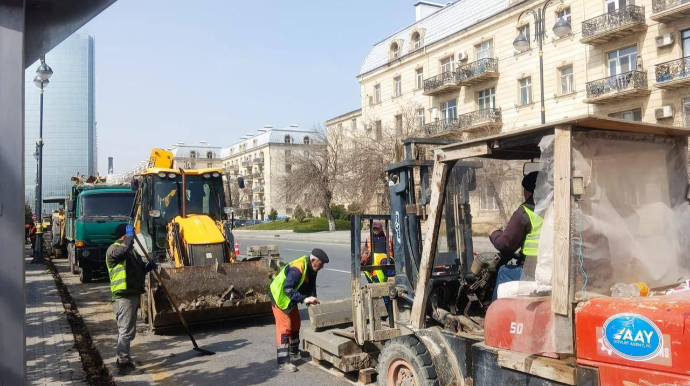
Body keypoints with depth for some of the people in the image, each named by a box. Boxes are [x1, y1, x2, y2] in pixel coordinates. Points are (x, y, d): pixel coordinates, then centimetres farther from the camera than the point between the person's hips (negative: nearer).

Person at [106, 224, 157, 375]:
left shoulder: (131, 250, 21)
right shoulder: (114, 249, -10)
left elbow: (138, 269, 27)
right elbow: (124, 248, -34)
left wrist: (148, 266, 7)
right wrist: (130, 235, -19)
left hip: (133, 294, 10)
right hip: (123, 296, -10)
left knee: (128, 330, 18)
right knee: (125, 331, -8)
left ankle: (124, 359, 29)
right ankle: (124, 364, -2)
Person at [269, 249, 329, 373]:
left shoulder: (311, 269, -6)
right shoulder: (297, 269, -34)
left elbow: (311, 287, 2)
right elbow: (287, 289, -39)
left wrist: (313, 301, -13)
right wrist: (304, 299, -44)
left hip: (290, 298, 9)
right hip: (280, 297, -9)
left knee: (295, 324, 17)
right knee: (284, 327, -11)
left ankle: (294, 352, 35)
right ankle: (283, 361, -9)